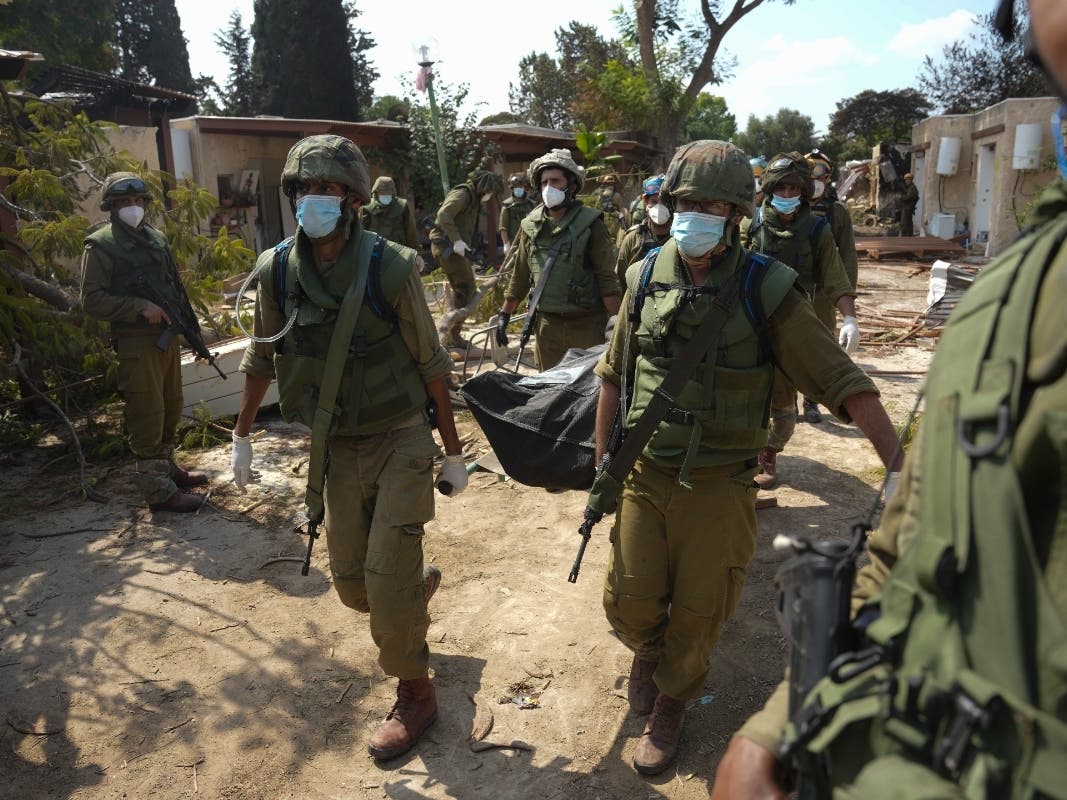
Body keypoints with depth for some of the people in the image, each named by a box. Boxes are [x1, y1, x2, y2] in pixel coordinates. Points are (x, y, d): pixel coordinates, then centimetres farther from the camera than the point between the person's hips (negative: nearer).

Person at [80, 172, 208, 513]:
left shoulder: (157, 238, 13)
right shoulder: (100, 245, -7)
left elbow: (177, 288, 19)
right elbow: (92, 300, -12)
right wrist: (141, 307, -20)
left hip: (168, 337, 7)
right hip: (136, 344, -7)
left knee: (170, 410, 17)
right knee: (148, 417, -4)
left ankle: (167, 468, 32)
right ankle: (157, 489, 4)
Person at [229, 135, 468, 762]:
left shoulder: (392, 267, -17)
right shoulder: (277, 271, -5)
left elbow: (431, 366, -9)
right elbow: (261, 359, 10)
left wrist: (453, 452, -4)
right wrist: (242, 436, 16)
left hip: (400, 440, -4)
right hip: (335, 446, 4)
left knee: (386, 583, -4)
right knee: (352, 584, 12)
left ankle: (415, 695, 21)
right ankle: (420, 582, 47)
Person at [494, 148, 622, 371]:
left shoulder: (590, 224, -8)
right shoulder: (531, 225, 5)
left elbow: (607, 279, -11)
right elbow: (520, 275, 14)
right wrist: (504, 314, 15)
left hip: (586, 325, -4)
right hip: (547, 325, 4)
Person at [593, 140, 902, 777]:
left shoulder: (767, 289, -11)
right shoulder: (647, 280, -1)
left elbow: (844, 383, -10)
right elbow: (614, 379, 9)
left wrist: (901, 468, -17)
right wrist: (602, 464, 11)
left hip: (719, 486, -2)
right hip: (644, 476, 2)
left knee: (698, 616, 10)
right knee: (631, 603, 8)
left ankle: (672, 700, 40)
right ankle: (648, 651, 44)